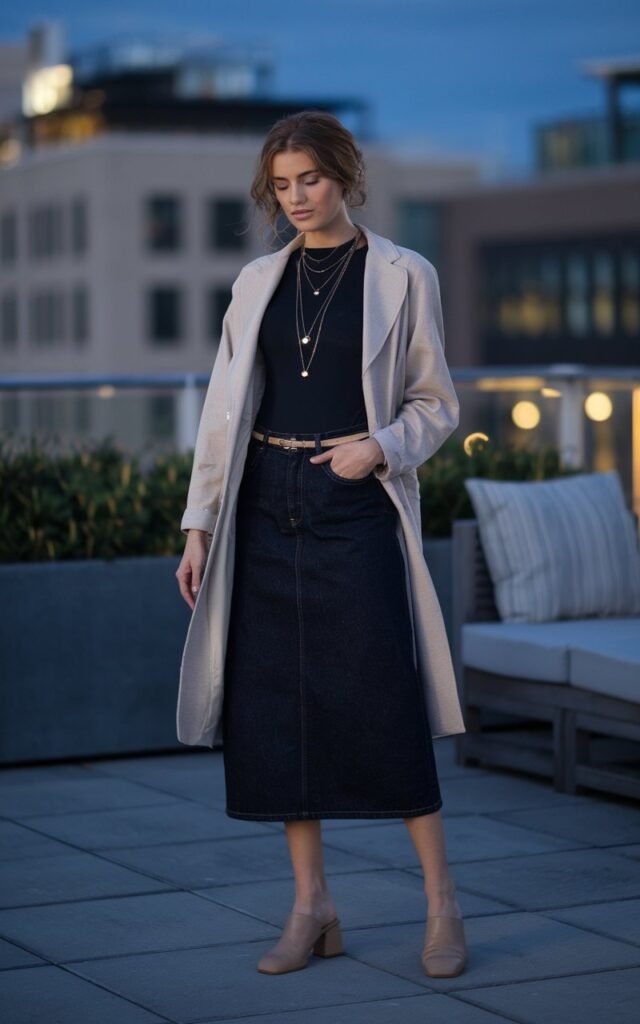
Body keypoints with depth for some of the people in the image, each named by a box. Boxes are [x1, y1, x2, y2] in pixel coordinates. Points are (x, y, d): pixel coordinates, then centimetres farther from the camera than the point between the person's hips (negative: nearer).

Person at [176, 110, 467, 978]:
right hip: (267, 514, 4)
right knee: (272, 708, 2)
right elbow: (224, 409, 11)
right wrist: (199, 524, 5)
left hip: (353, 511, -4)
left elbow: (437, 404, 4)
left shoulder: (402, 275, 2)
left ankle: (443, 905, 3)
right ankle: (312, 907, 12)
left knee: (382, 703, -8)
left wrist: (380, 447, -15)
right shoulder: (258, 282, 11)